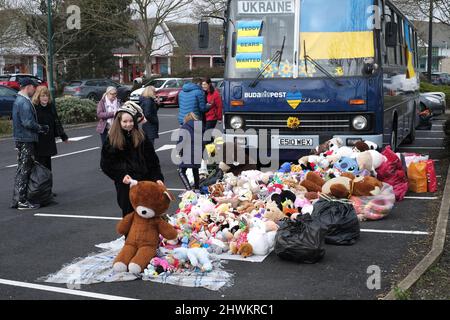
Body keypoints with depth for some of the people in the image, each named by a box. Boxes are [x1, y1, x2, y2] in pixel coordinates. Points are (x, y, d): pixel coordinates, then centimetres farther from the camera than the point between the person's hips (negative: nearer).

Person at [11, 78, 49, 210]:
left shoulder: (18, 101, 16)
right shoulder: (25, 103, -17)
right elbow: (28, 123, -23)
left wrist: (40, 127, 15)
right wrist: (41, 128, -9)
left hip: (20, 139, 10)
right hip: (26, 140, -10)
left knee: (21, 170, 15)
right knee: (24, 170, -5)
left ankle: (17, 199, 19)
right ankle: (22, 201, -1)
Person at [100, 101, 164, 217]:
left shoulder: (141, 136, 3)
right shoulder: (111, 140, -2)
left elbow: (152, 160, 5)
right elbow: (106, 164, -3)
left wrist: (157, 177, -4)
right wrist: (121, 175, -15)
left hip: (144, 180, 2)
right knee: (129, 213, 4)